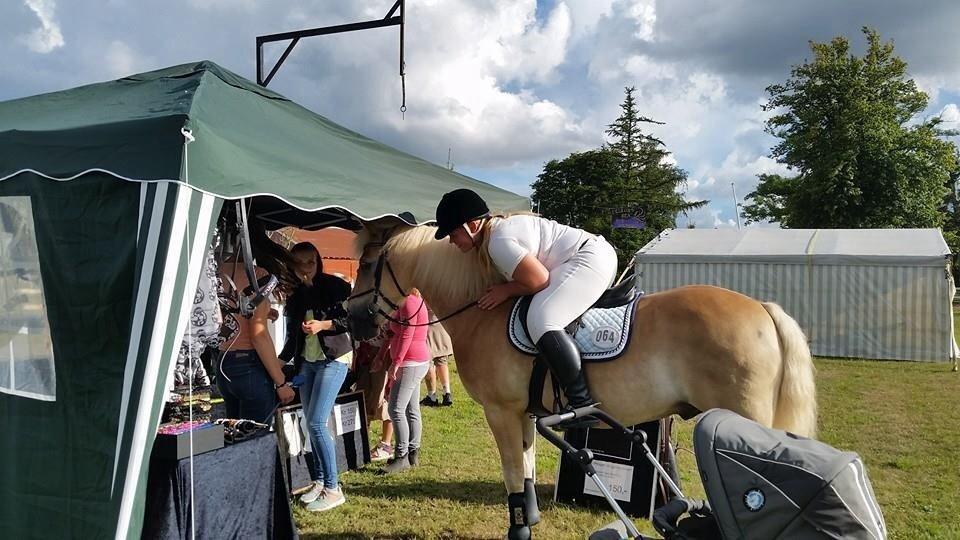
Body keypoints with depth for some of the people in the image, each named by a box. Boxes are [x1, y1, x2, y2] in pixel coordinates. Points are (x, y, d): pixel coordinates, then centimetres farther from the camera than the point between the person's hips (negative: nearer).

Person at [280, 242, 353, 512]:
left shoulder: (334, 286, -8)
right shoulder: (295, 295, 8)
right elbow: (292, 335, 14)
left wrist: (323, 324, -21)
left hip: (333, 360, -6)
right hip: (306, 362, 6)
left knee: (316, 422, -12)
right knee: (311, 424, 8)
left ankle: (333, 488, -3)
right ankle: (319, 481, 21)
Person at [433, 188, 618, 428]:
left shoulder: (499, 242, -20)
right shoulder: (500, 226, 12)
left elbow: (539, 281, -20)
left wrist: (506, 290, -7)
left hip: (590, 259, -12)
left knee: (540, 321, -27)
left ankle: (582, 403, -25)